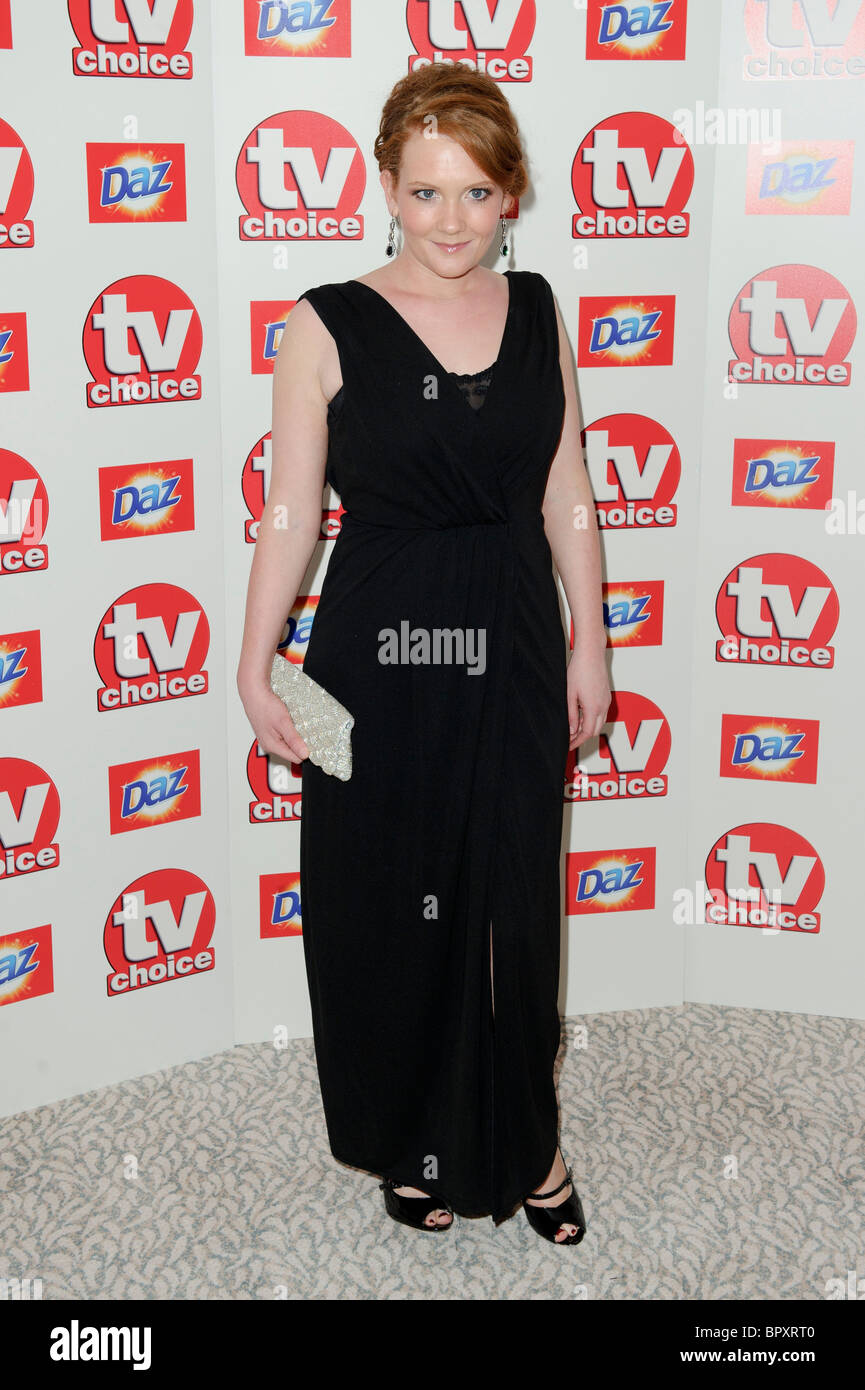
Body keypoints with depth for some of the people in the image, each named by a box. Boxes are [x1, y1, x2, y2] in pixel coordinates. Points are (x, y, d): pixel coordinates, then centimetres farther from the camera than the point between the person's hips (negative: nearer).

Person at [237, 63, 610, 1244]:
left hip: (514, 652, 3)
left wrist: (589, 643, 8)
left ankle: (523, 1144, 32)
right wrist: (254, 668, -5)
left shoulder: (537, 311, 4)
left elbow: (567, 500, 8)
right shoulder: (328, 325, -7)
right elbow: (292, 513, -4)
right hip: (379, 656, -2)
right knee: (388, 905, 10)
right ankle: (413, 1144, 34)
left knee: (513, 904, 10)